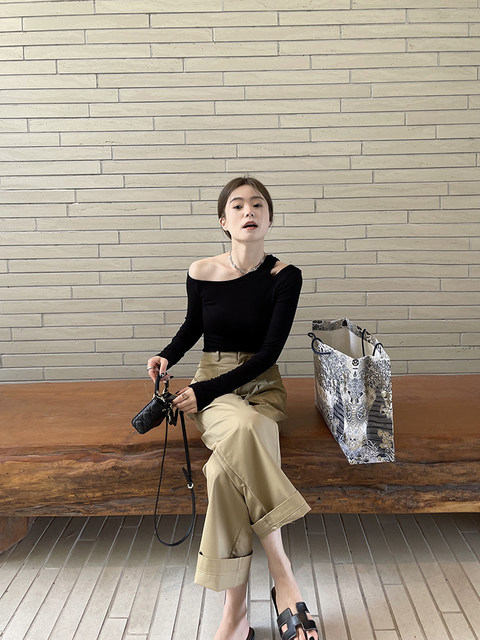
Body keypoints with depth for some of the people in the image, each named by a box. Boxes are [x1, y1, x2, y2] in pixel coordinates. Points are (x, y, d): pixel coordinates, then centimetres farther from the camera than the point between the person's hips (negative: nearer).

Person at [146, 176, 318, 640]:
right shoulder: (201, 272, -2)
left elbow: (269, 352, -11)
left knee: (225, 470, -32)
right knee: (242, 427, -37)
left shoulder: (284, 276, -7)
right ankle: (283, 577, -27)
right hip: (210, 382, 1)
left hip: (261, 385, 0)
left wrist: (206, 391, -17)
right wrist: (167, 356, -2)